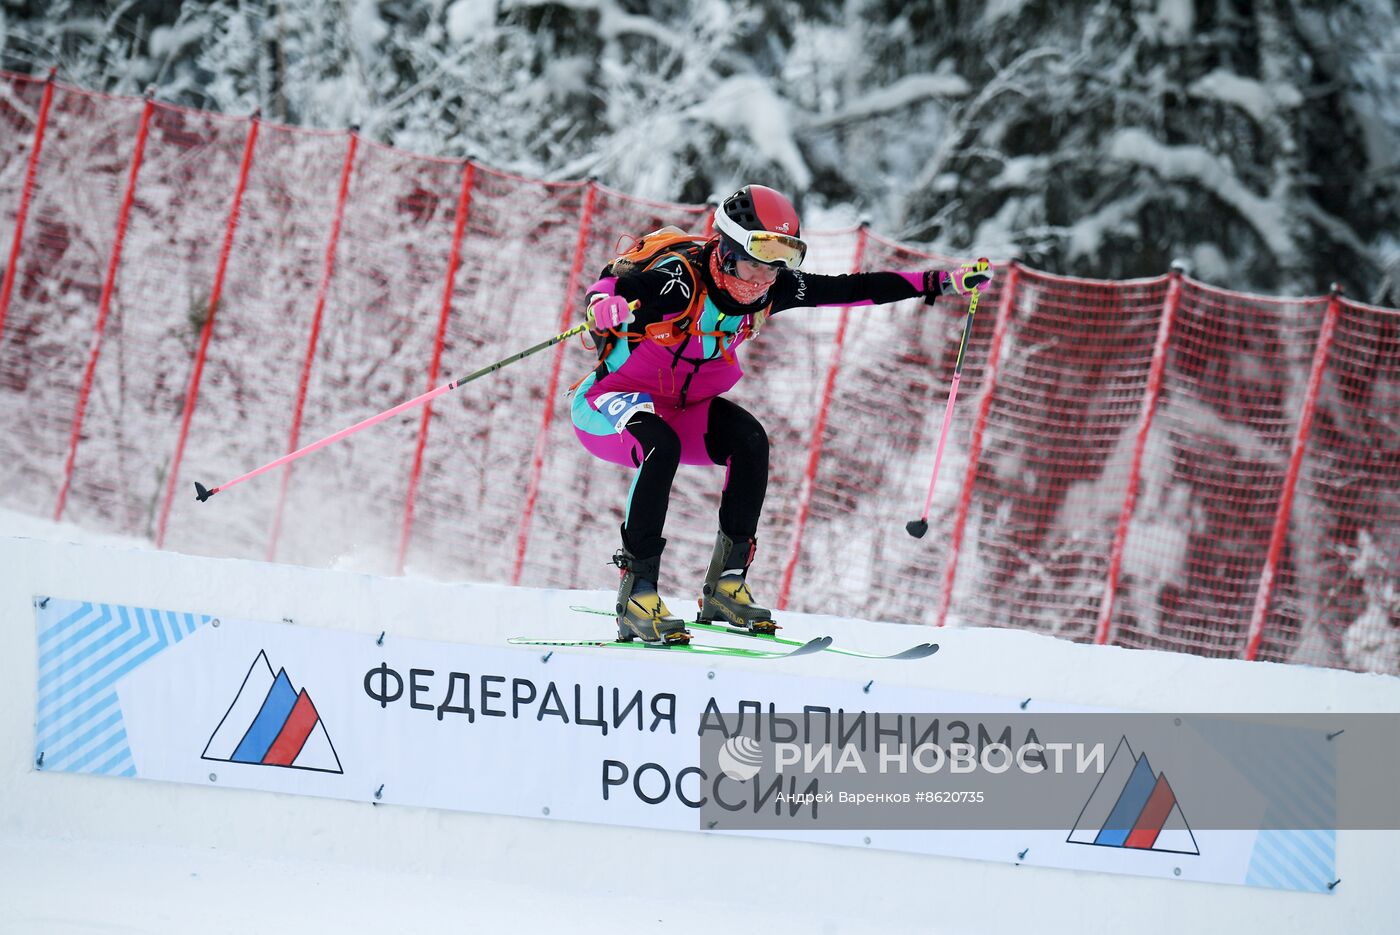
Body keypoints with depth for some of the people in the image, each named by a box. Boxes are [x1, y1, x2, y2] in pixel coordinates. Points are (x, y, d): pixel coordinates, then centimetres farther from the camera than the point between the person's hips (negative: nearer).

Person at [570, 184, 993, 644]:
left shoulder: (770, 290, -9)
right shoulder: (679, 279, -28)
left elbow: (854, 289, -4)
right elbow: (607, 288, -41)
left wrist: (946, 281, -7)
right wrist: (606, 306, -66)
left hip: (683, 407, 6)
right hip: (610, 401, -6)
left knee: (749, 440, -20)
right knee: (661, 448, -36)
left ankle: (727, 581, -10)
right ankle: (638, 591, -32)